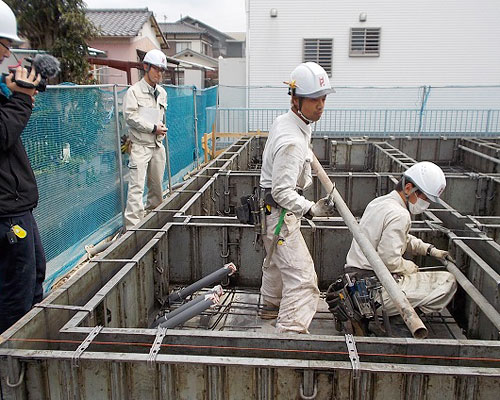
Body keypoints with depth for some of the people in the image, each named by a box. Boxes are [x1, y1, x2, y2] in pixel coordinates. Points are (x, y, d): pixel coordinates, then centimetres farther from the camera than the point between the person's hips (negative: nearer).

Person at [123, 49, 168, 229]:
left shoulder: (162, 92, 15)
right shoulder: (134, 91, -6)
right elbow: (130, 116, -14)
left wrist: (162, 128, 8)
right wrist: (153, 128, -15)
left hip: (158, 145, 7)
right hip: (140, 145, -7)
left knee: (157, 184, 13)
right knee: (137, 186, -11)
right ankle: (132, 224, -10)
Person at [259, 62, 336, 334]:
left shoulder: (282, 122, 3)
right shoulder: (292, 142, -29)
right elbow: (282, 192, -31)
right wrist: (309, 209, -42)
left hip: (269, 208, 11)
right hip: (280, 213, -11)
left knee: (276, 260, 29)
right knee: (302, 278, -12)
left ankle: (271, 305, 51)